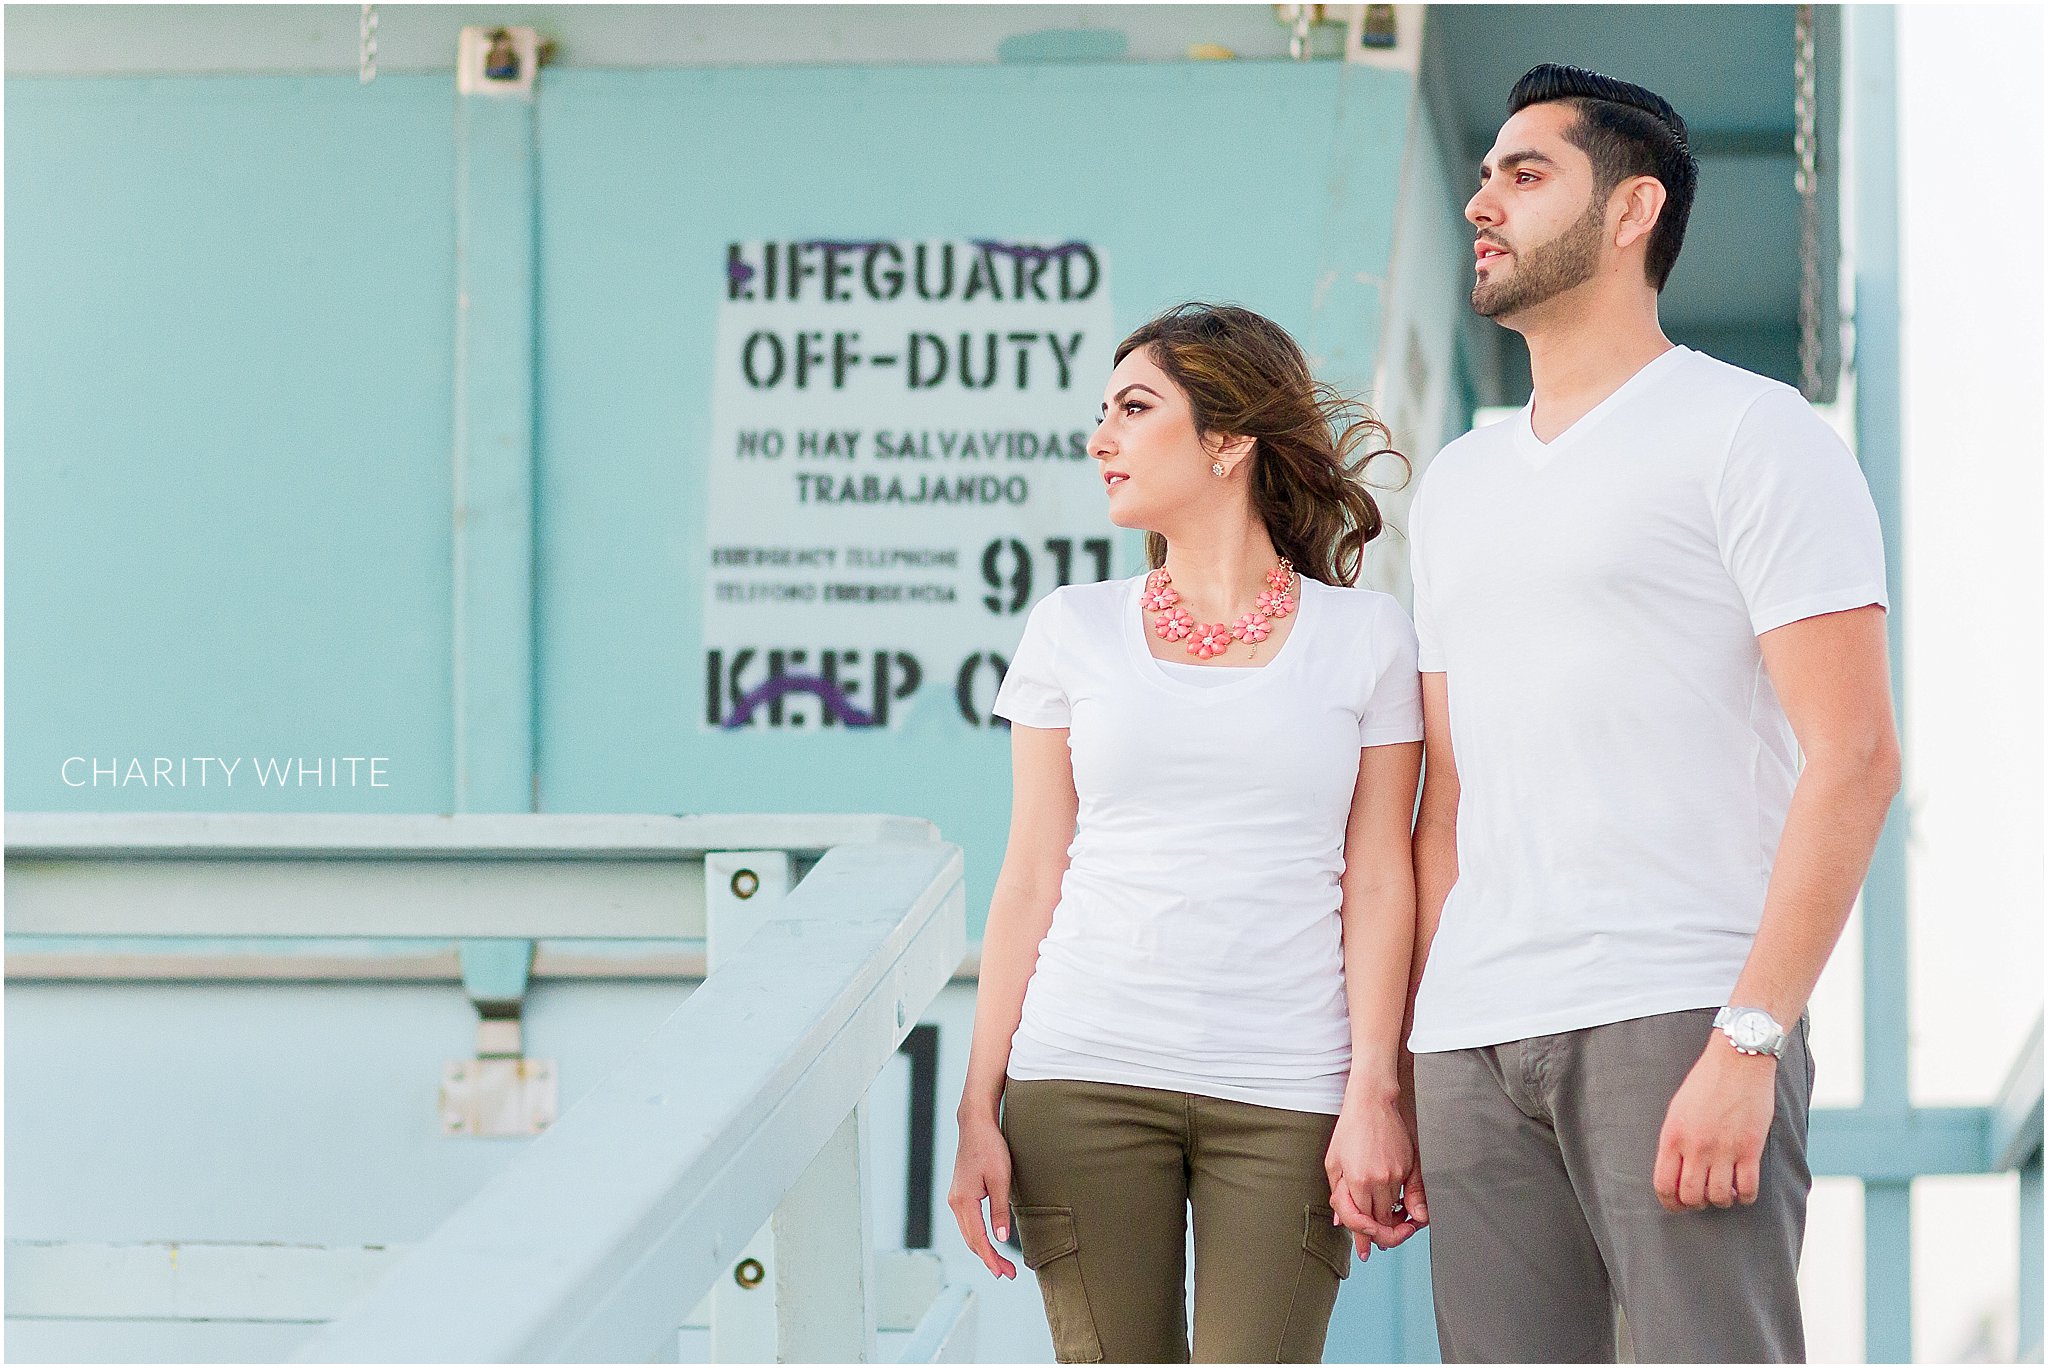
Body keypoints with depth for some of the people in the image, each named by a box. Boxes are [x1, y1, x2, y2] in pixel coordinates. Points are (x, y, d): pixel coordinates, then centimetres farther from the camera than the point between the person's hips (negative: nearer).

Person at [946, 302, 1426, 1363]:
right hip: (1084, 1077, 1)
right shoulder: (1072, 629, 11)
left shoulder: (1363, 636, 7)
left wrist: (1374, 1096, -5)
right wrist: (979, 1108, 3)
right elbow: (1031, 880, 9)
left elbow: (1378, 885, 4)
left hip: (1286, 1089, -1)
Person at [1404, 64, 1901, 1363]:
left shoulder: (1752, 435, 1)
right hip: (1473, 1041, 6)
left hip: (1677, 1020, -6)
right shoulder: (1458, 486, 22)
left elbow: (1853, 758, -8)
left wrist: (1748, 1040, -17)